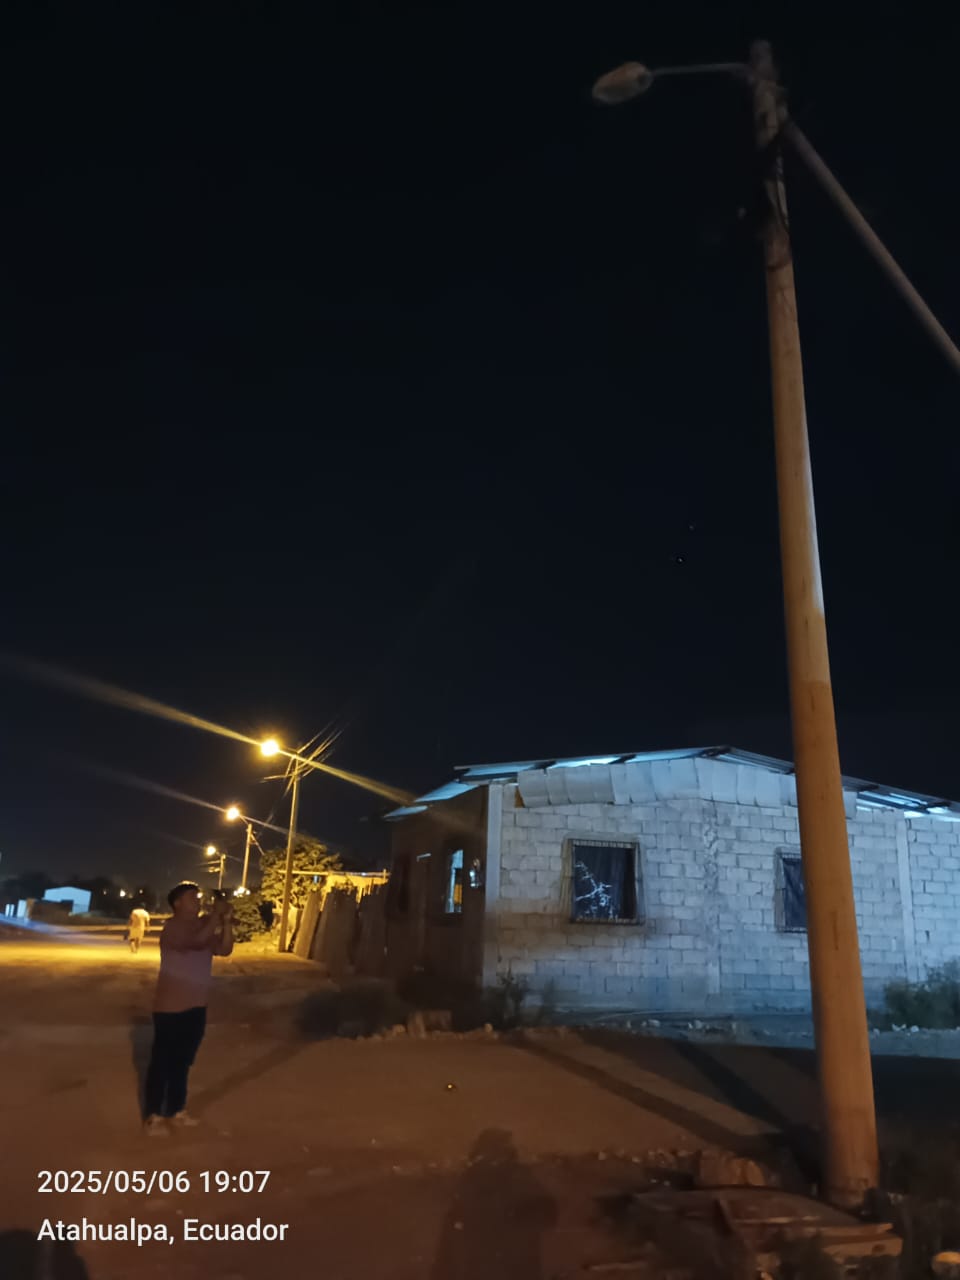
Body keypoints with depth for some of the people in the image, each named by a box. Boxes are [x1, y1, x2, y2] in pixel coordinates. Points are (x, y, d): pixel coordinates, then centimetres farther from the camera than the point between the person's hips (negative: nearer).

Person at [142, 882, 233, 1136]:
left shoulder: (203, 925, 7)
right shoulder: (173, 927, -16)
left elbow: (224, 949, 2)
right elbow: (197, 941, -33)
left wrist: (226, 921, -9)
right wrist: (216, 914, -24)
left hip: (196, 1008, 8)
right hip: (171, 1008, -7)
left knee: (183, 1062, 17)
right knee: (162, 1062, 3)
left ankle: (177, 1110, 29)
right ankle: (154, 1116, 14)